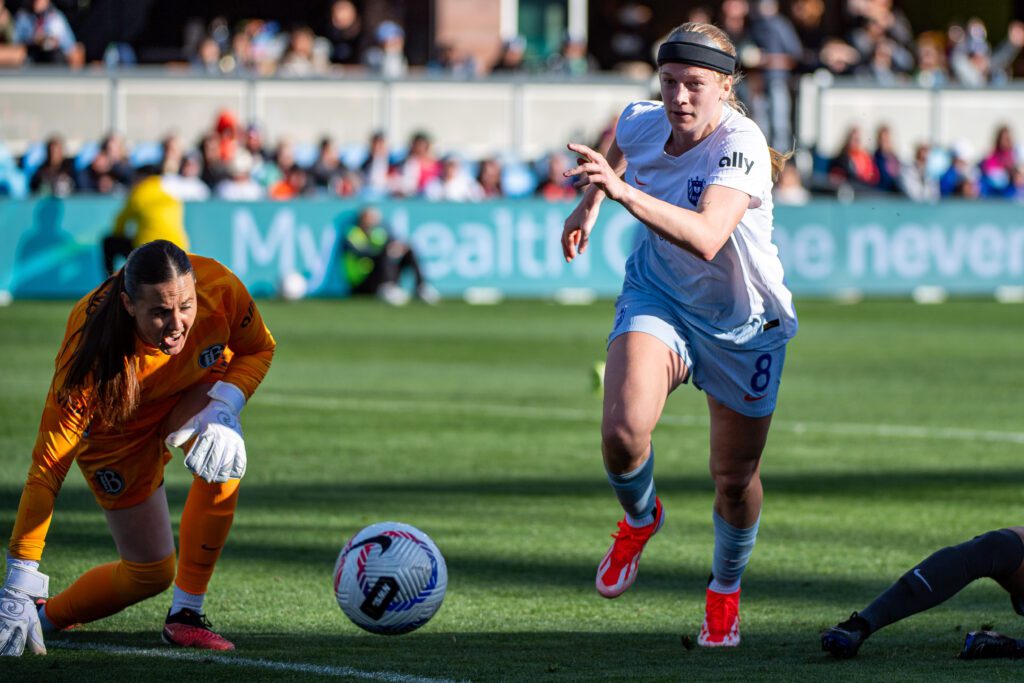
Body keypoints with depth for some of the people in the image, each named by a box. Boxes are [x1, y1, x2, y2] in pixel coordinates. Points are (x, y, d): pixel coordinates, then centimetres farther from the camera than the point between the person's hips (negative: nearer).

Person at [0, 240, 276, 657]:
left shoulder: (220, 289, -34)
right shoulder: (93, 352, -40)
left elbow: (259, 349, -10)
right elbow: (48, 466, -39)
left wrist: (224, 407, -31)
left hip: (194, 392, 2)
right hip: (114, 428, -2)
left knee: (223, 458, -32)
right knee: (151, 573, -2)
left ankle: (186, 614, -18)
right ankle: (43, 617, 27)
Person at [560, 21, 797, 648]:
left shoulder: (742, 146, -31)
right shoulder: (642, 123, -14)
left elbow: (707, 238, -49)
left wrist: (623, 191, -58)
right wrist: (588, 207, 18)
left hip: (743, 325, -3)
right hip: (659, 298, 3)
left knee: (736, 479, 9)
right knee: (623, 430, -24)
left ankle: (726, 591, 40)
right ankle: (640, 519, 12)